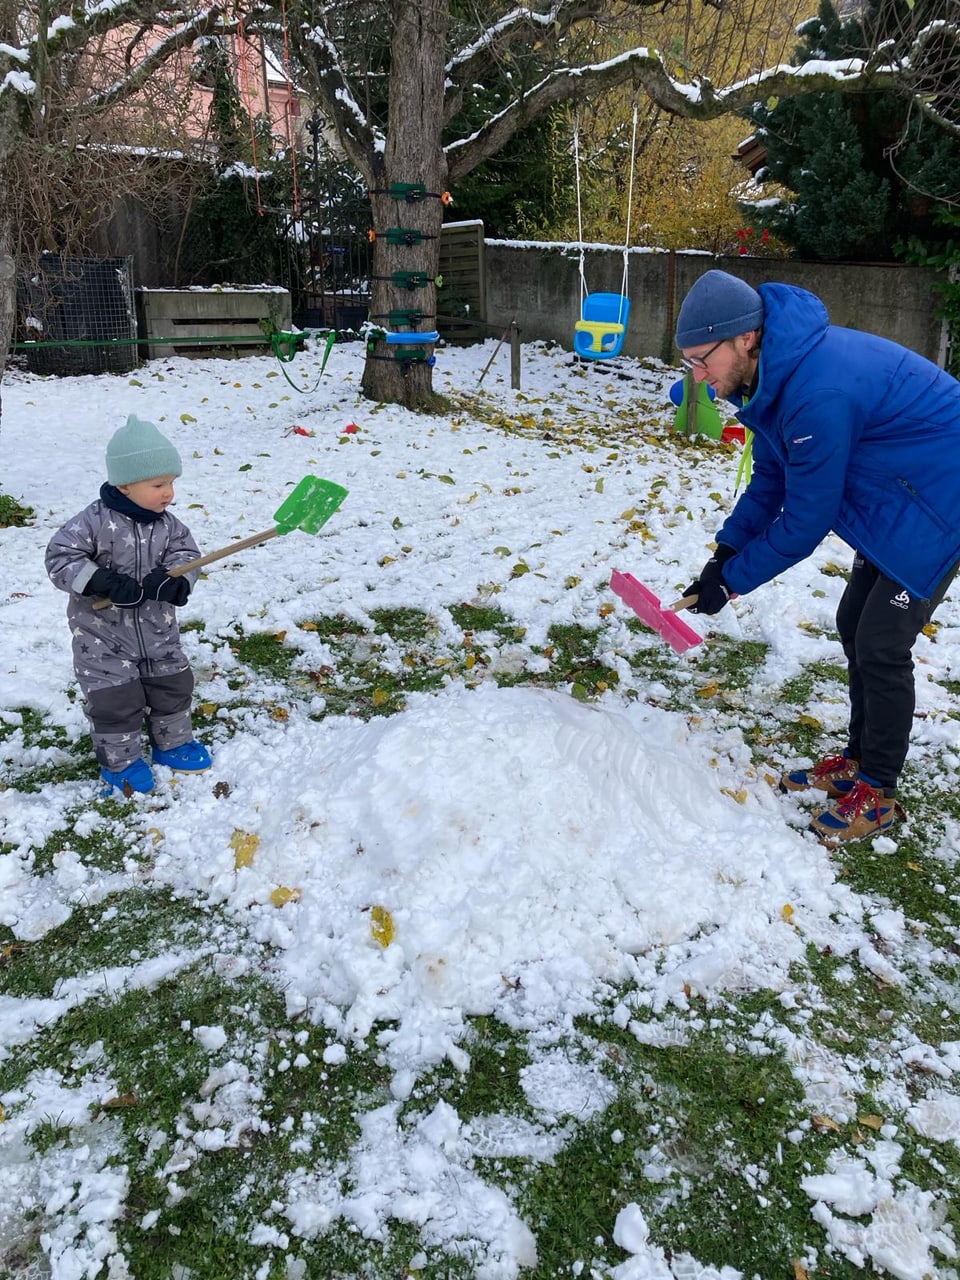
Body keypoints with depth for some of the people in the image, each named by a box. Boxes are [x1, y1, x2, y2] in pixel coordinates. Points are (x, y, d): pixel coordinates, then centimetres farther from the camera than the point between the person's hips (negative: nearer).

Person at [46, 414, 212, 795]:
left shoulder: (168, 524, -4)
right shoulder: (95, 521, -20)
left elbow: (186, 556, -6)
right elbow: (60, 557, -21)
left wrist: (170, 580, -29)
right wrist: (105, 583, -30)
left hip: (157, 629, 5)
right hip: (103, 634, -5)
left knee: (173, 687, 15)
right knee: (115, 701, 3)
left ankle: (172, 743, 37)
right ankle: (119, 761, 24)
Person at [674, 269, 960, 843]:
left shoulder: (820, 395, -34)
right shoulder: (775, 374, -4)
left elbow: (806, 520, -26)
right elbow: (771, 477, 6)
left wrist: (732, 579, -15)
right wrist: (726, 550, -3)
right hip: (899, 497, 10)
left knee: (881, 646, -6)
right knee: (856, 625, 14)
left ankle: (878, 792, 11)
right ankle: (860, 758, 29)